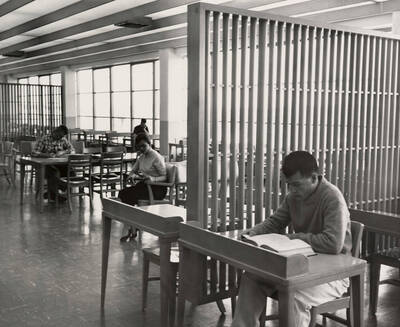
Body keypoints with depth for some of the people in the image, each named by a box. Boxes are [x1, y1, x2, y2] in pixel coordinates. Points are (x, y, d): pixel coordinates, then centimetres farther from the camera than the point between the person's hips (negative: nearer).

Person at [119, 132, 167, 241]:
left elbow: (165, 177, -11)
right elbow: (133, 170, 22)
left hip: (157, 188, -8)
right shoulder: (141, 157, 15)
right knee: (123, 193, -17)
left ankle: (133, 231, -17)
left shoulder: (156, 157, -9)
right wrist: (132, 175, -3)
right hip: (143, 185, 8)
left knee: (129, 196, -26)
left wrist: (153, 179, -30)